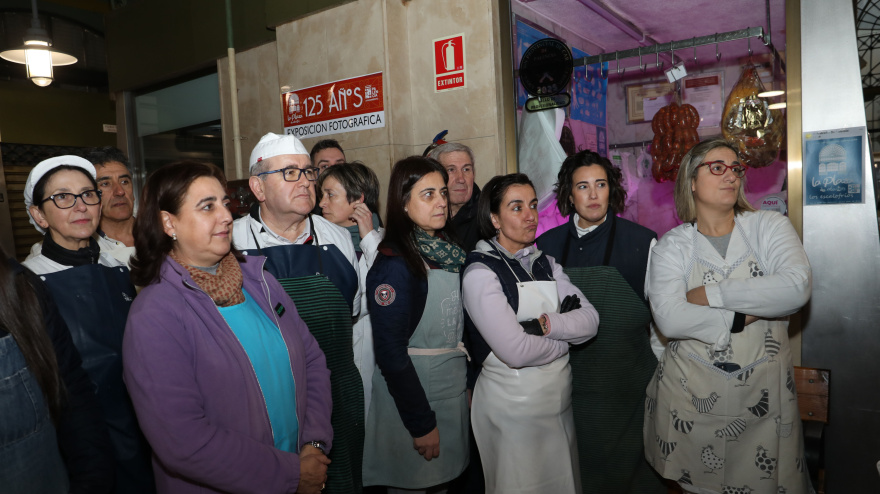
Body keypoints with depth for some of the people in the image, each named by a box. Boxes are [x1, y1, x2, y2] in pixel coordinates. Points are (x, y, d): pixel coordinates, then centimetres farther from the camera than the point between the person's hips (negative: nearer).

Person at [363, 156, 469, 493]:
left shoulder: (450, 252, 4)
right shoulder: (392, 264, -19)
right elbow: (391, 352, -19)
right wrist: (421, 423, -16)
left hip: (455, 387, 7)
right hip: (410, 391, -7)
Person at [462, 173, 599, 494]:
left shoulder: (545, 263, 6)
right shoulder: (480, 271, -15)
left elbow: (590, 320, -4)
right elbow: (516, 351, -25)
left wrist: (545, 324, -21)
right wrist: (566, 332, -9)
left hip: (559, 397, 7)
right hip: (512, 404, -6)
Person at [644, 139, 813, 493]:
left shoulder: (769, 226, 1)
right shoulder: (672, 245, -2)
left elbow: (796, 288, -18)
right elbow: (669, 319, -17)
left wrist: (711, 294, -17)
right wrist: (744, 317, -16)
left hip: (763, 395, 1)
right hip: (691, 394, -1)